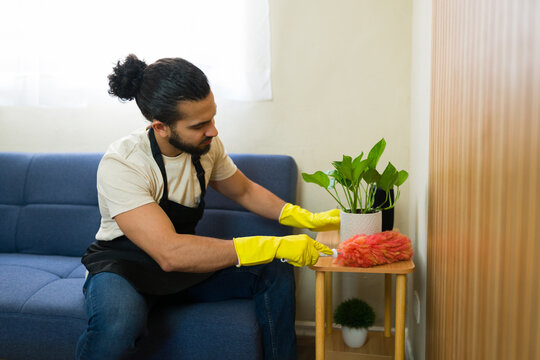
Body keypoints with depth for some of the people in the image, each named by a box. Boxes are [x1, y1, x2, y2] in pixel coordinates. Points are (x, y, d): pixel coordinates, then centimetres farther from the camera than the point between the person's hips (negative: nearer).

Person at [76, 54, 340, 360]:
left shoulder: (206, 145, -9)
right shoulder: (121, 165, -28)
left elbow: (245, 191, 9)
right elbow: (170, 253, -36)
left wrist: (307, 218, -5)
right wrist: (273, 246, -37)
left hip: (185, 257, 6)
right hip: (124, 265, -5)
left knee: (275, 272, -13)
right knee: (117, 324, -40)